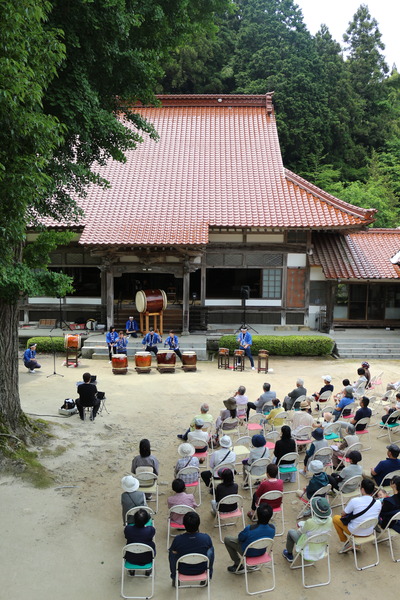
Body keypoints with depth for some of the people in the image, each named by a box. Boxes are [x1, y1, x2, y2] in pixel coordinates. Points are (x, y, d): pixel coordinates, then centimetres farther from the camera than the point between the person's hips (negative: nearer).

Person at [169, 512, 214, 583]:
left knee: (171, 551, 22)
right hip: (201, 570, 1)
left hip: (183, 571, 0)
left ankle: (174, 578, 34)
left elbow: (174, 552, -4)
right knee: (211, 549, 22)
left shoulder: (178, 539, -25)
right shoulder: (206, 538, -22)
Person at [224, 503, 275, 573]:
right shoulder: (272, 528, -25)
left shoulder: (249, 529, -37)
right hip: (261, 552, 4)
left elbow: (240, 538, -17)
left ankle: (238, 565, 19)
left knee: (226, 539, 14)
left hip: (248, 553, -4)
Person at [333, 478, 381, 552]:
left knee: (336, 518, 16)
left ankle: (346, 542, 16)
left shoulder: (354, 501, -23)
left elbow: (343, 515, -8)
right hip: (369, 532, 4)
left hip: (355, 532, -4)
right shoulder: (378, 503, -12)